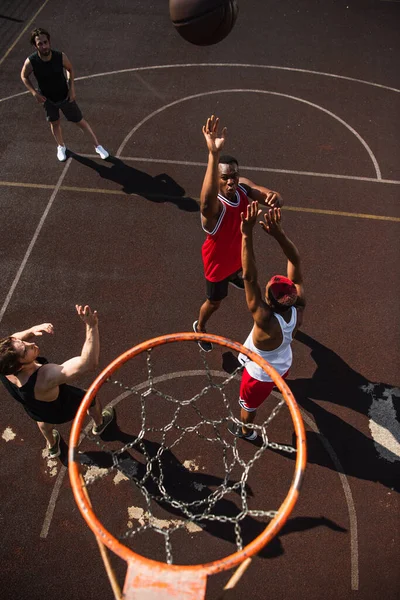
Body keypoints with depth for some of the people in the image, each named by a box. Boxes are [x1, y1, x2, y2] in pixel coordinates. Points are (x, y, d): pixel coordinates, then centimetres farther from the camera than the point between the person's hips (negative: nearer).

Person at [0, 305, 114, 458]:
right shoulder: (45, 378, -52)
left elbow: (15, 339, -14)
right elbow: (89, 362, -56)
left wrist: (32, 331, -34)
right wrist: (91, 326, -62)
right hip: (63, 409, -4)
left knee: (45, 421, 40)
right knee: (92, 398, 28)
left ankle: (52, 447, 71)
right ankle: (99, 425, 62)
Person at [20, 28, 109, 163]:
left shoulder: (60, 56, -25)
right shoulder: (31, 62, -27)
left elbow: (70, 69, -3)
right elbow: (24, 76, -6)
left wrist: (72, 88, -10)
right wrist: (34, 93, -18)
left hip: (65, 97, 0)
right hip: (47, 99, 1)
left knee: (80, 121, 8)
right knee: (55, 123, 21)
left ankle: (98, 146, 24)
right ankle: (61, 147, 48)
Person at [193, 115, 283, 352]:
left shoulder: (243, 186, -24)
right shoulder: (214, 205, -46)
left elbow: (268, 195, -33)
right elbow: (207, 201, -73)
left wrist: (275, 198, -61)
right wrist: (214, 154, -88)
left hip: (237, 251, 7)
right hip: (218, 260, -6)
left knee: (237, 270, 41)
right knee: (215, 301, 16)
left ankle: (233, 277, 82)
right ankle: (199, 327, 49)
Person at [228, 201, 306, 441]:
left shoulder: (267, 323, -47)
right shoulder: (299, 308, -31)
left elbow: (249, 278, -56)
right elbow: (296, 262, -32)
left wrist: (247, 234, -60)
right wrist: (279, 233, -44)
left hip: (261, 375, -6)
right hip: (284, 365, 6)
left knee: (248, 406, 28)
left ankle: (246, 431, 60)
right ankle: (277, 385, 79)